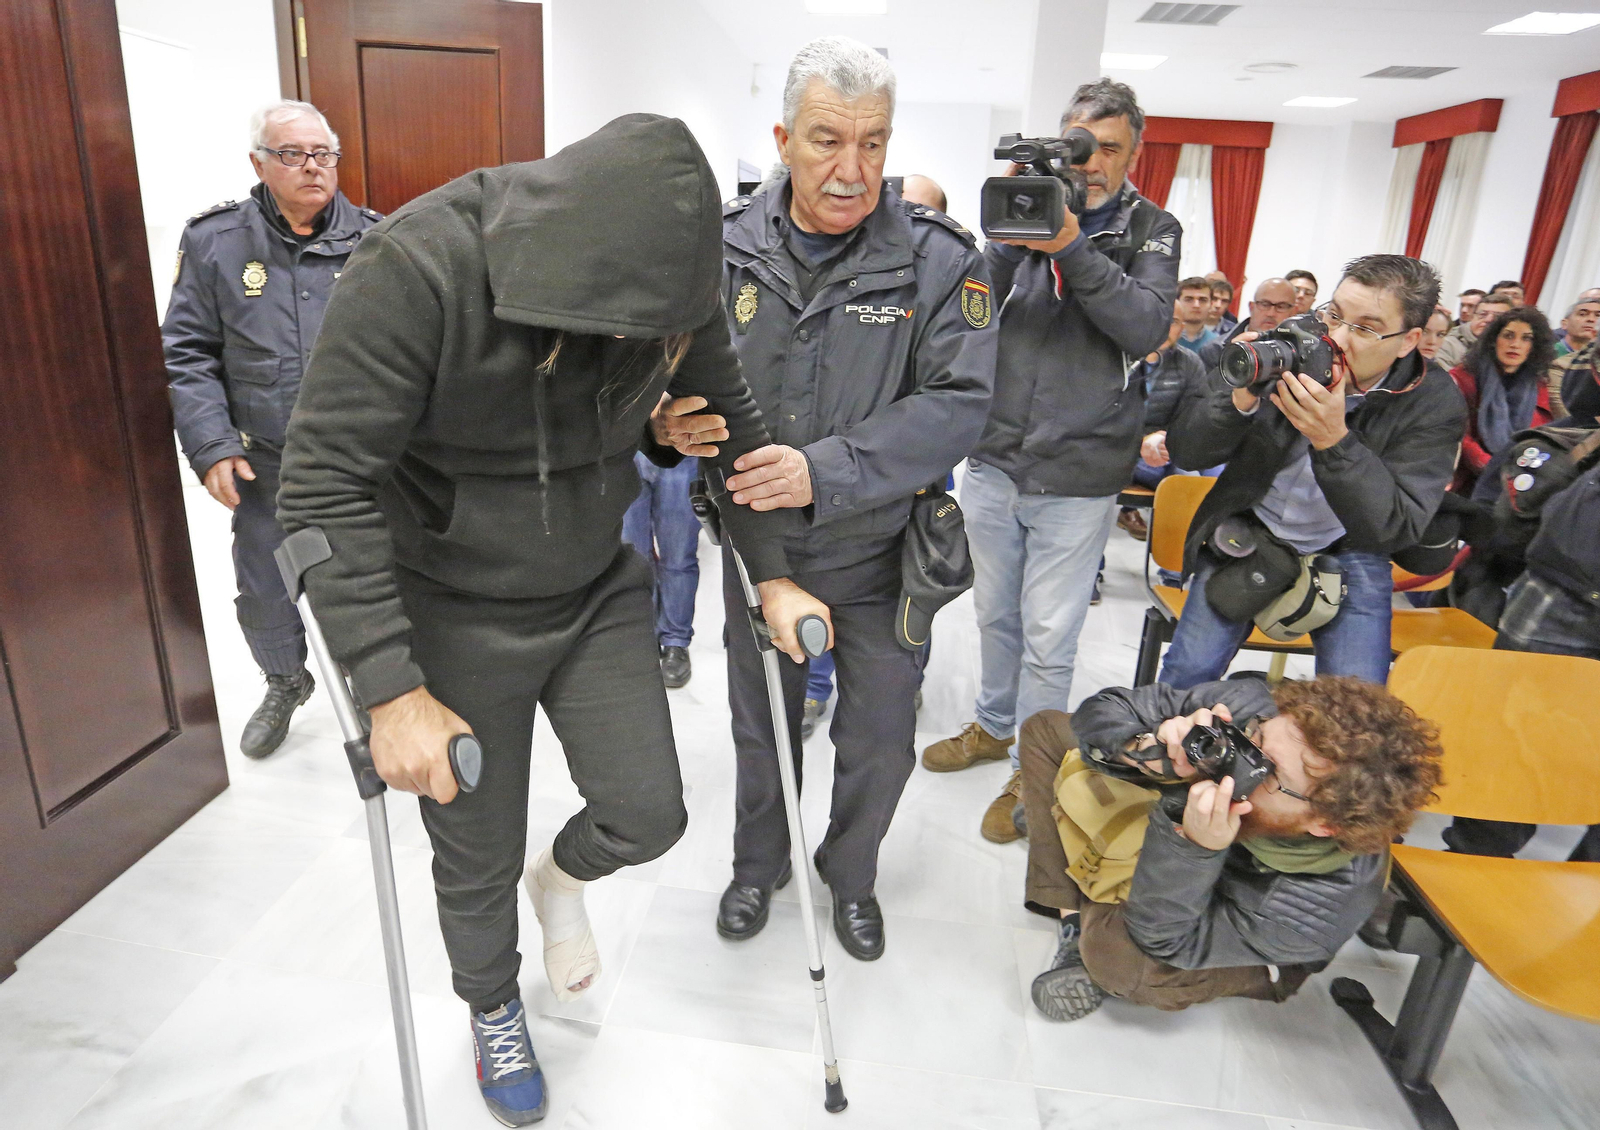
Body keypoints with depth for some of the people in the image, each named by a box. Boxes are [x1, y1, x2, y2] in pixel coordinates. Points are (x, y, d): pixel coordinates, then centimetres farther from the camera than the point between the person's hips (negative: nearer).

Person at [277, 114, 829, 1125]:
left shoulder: (669, 275, -12)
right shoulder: (418, 271, -26)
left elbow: (736, 425, 2)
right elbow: (325, 485, -25)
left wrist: (775, 577, 0)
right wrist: (393, 692, -27)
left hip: (600, 594, 4)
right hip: (456, 615, -3)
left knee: (649, 818, 4)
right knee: (477, 866, 13)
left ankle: (562, 878, 42)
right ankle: (494, 1012, 47)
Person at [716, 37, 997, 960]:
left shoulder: (939, 257, -13)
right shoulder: (730, 246, -6)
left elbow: (959, 402, -22)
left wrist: (825, 471, -33)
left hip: (879, 547, -1)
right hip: (757, 541, 2)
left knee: (880, 743, 13)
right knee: (762, 727, 21)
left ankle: (851, 874, 44)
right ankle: (760, 864, 49)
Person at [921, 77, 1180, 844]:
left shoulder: (1152, 230, 3)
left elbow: (1147, 328, -14)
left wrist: (1072, 249, -22)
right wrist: (1009, 239, -21)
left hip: (1077, 482, -2)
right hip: (994, 464, 3)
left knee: (1049, 639, 4)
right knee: (996, 615, 19)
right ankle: (994, 726, 41)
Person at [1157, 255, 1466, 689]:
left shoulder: (1435, 404, -14)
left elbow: (1398, 528, -23)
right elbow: (1183, 450, -13)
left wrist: (1333, 439, -36)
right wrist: (1240, 400, -34)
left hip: (1348, 553, 0)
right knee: (1186, 675, -7)